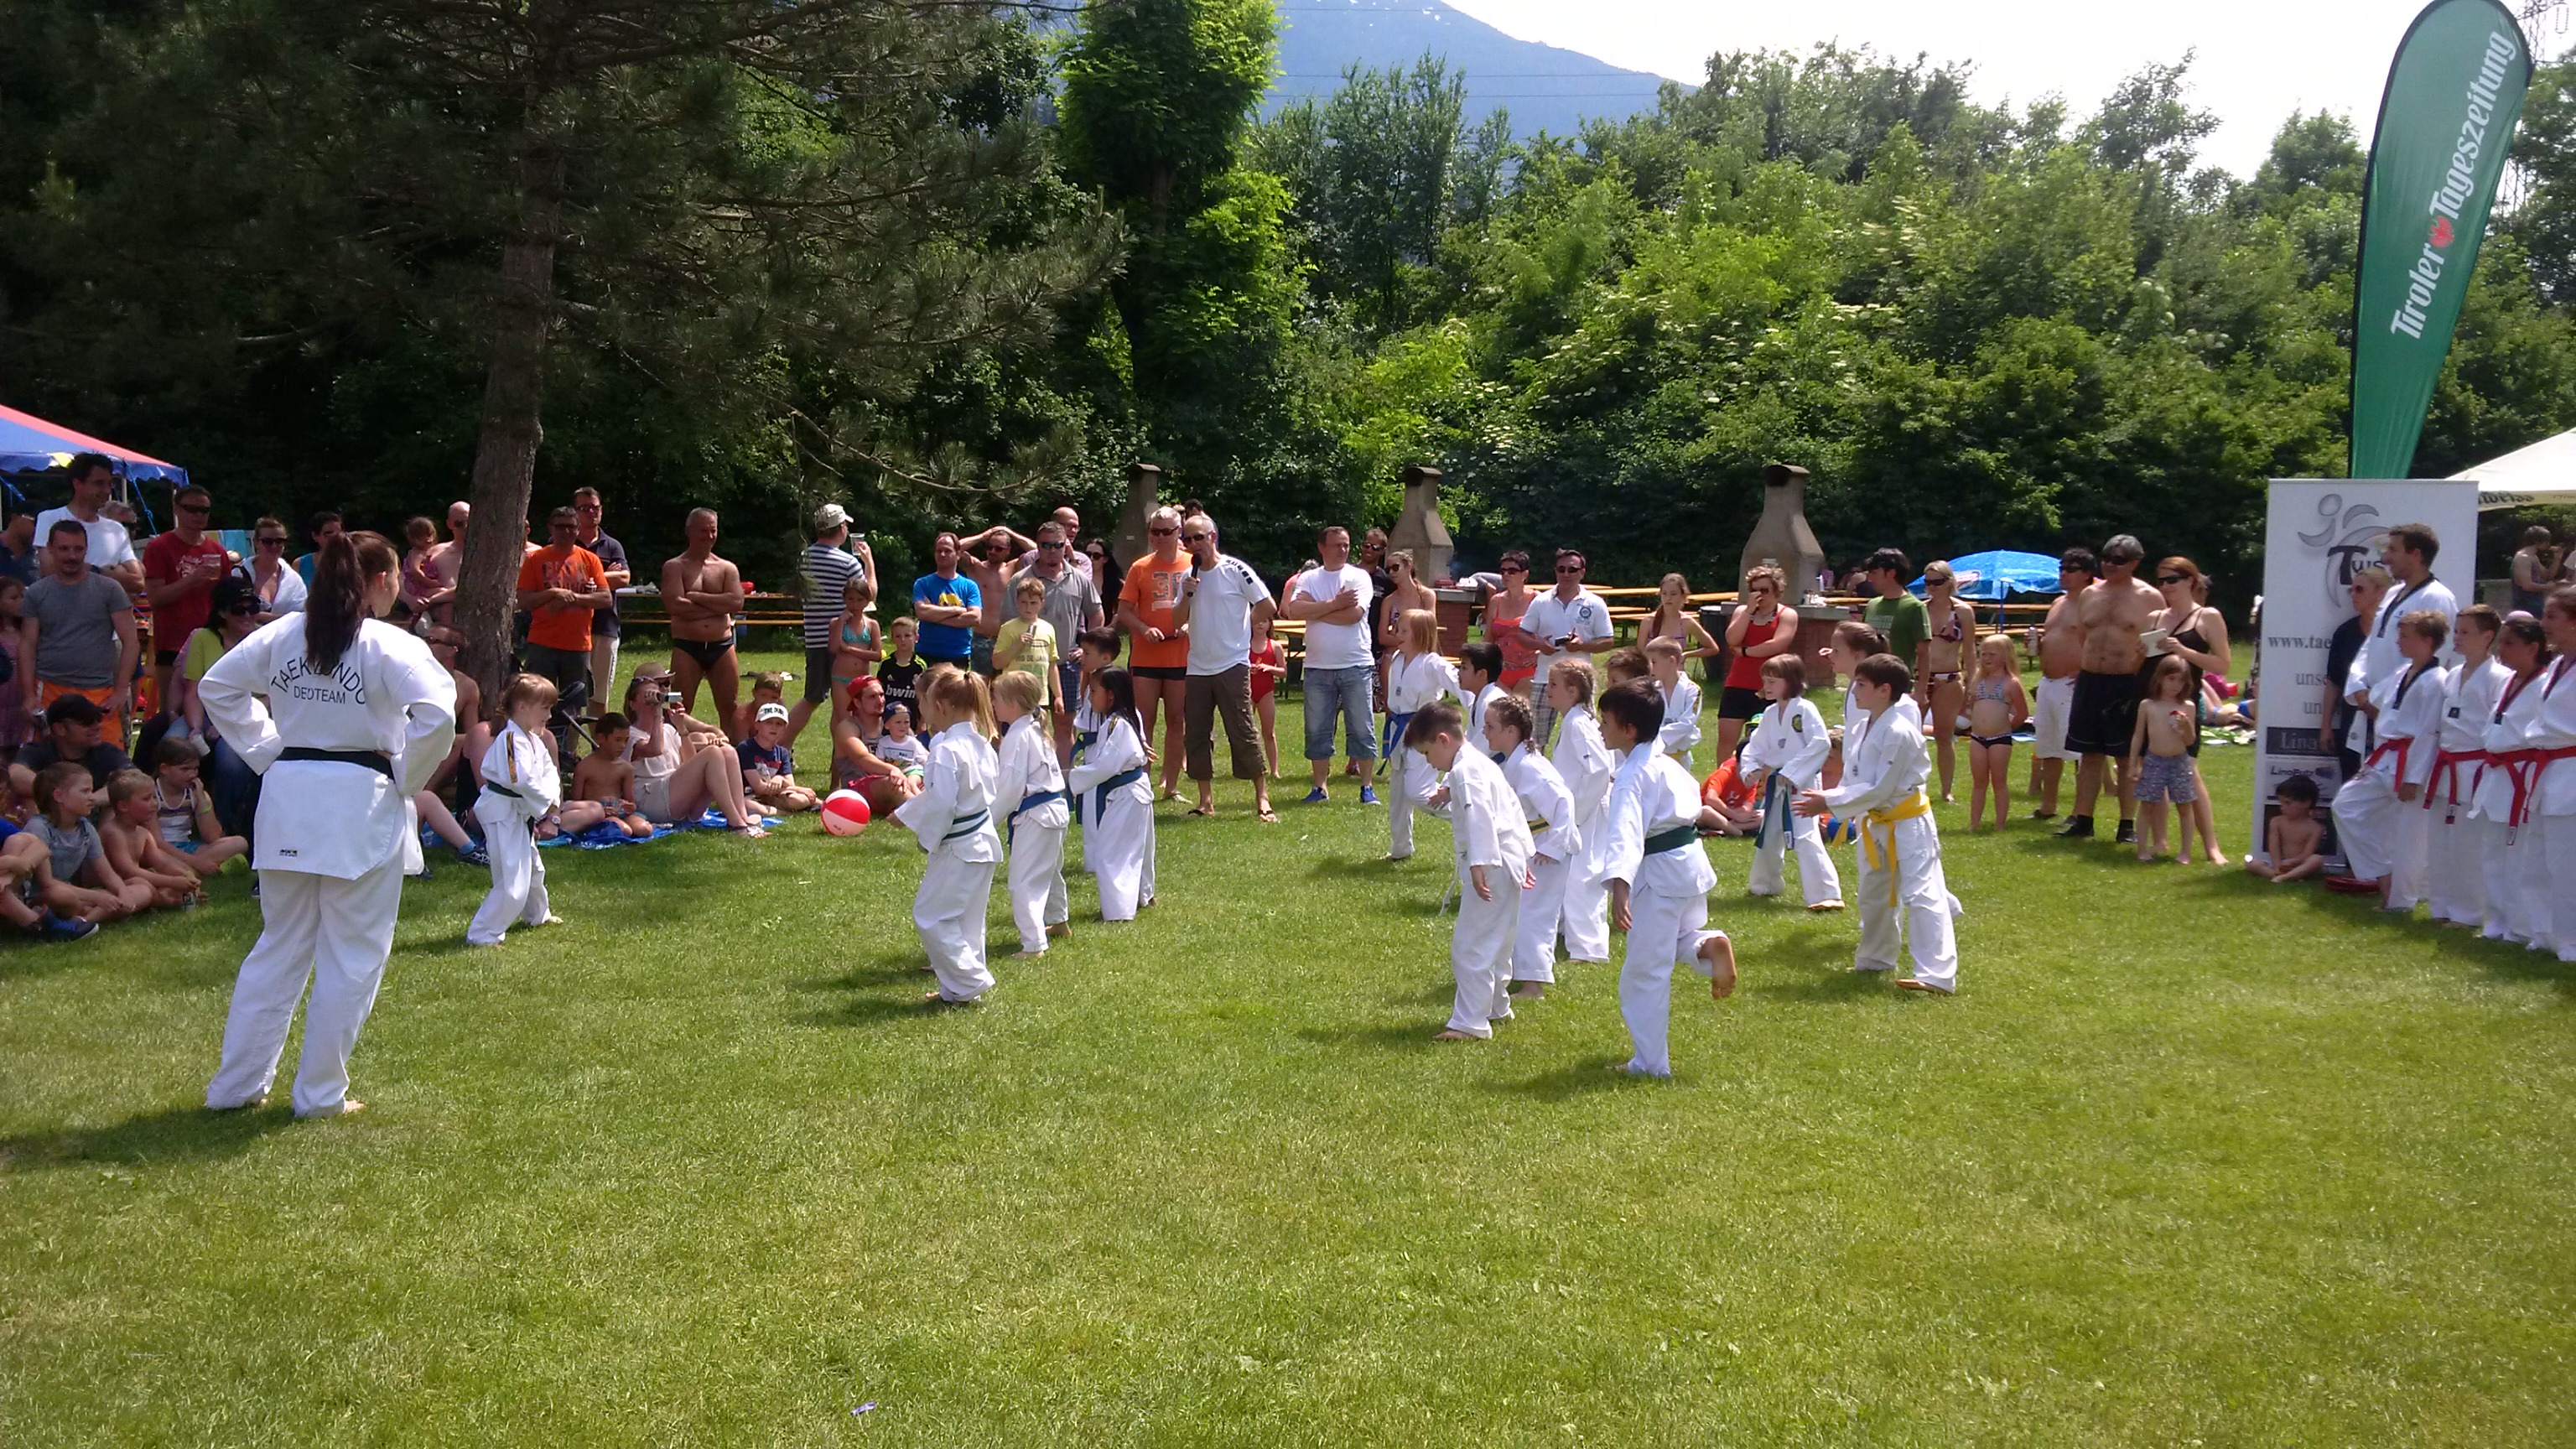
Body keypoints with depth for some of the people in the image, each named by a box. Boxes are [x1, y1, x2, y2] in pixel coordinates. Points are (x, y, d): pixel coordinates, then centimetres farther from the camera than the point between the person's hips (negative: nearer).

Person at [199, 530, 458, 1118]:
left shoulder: (282, 634, 5)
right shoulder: (389, 646, -11)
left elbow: (217, 686, 11)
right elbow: (437, 715, -22)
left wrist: (268, 751, 12)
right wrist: (406, 778, -7)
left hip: (286, 798, 5)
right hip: (360, 802, -5)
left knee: (280, 947, 18)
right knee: (352, 956, 8)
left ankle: (235, 1085, 23)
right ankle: (320, 1093, 13)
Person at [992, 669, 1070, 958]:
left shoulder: (1018, 737, -19)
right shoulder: (1037, 730, 11)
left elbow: (1011, 785, -21)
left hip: (1033, 815, -11)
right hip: (1055, 808, 11)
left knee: (1024, 882, -9)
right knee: (1049, 870, 29)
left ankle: (1033, 943, -14)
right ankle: (1058, 921, 49)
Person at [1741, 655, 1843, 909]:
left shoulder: (1805, 710, -14)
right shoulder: (1770, 713, 8)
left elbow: (1821, 744, -21)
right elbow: (1755, 745, 14)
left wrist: (1791, 773, -21)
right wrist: (1752, 768, -6)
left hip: (1801, 784, -8)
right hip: (1775, 785, 8)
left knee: (1805, 836, -18)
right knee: (1768, 835, 20)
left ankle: (1827, 894, -17)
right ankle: (1763, 885, 40)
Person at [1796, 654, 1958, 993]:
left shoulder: (1899, 733, -24)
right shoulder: (1858, 730, 4)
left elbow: (1880, 789, -25)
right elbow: (1853, 779, 12)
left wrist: (1830, 802, -24)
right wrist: (1826, 801, -6)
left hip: (1908, 824, -10)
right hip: (1876, 823, 10)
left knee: (1922, 894, -13)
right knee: (1874, 894, 22)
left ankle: (1937, 974, -16)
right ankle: (1876, 958, 41)